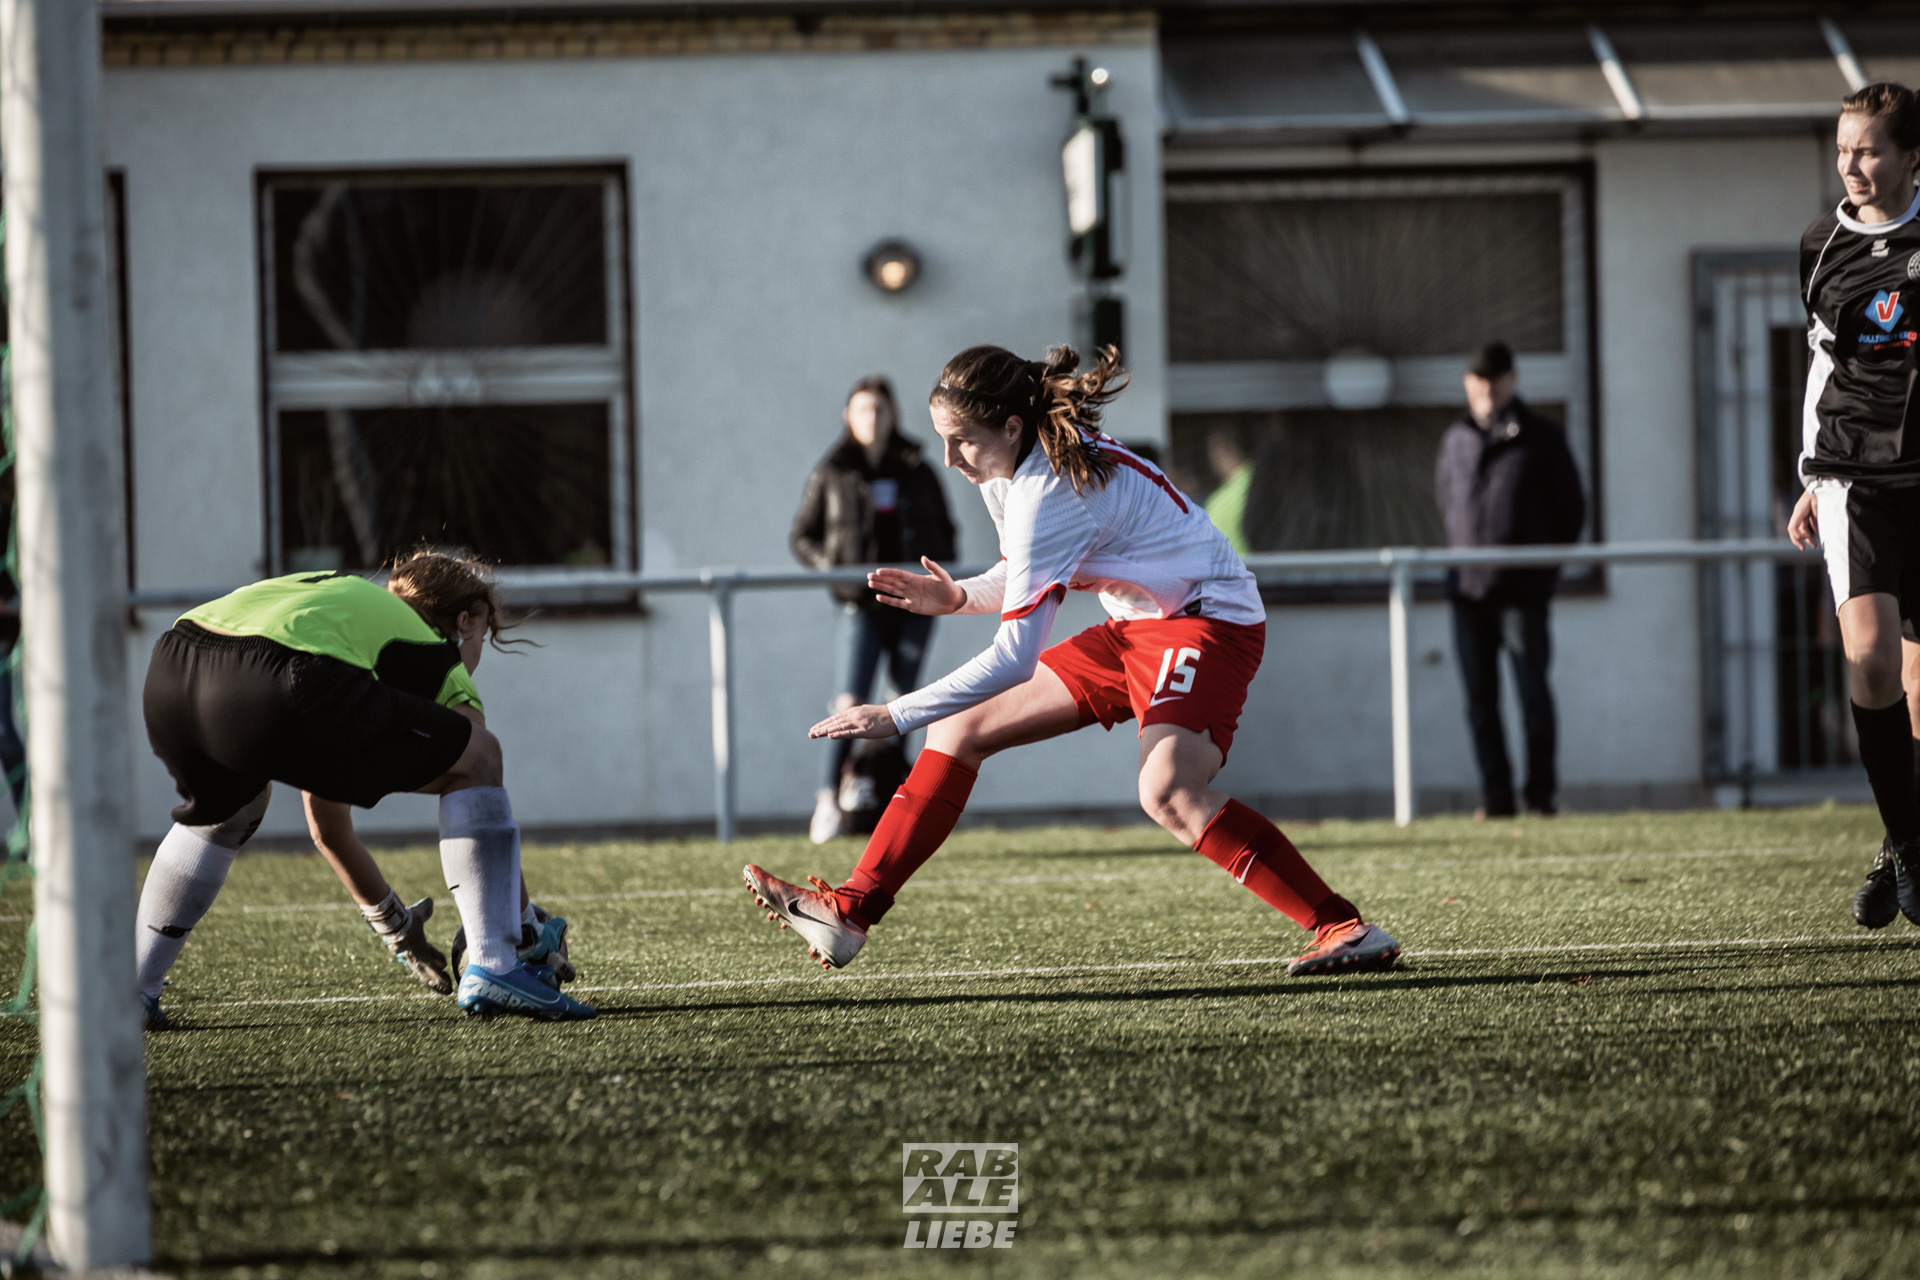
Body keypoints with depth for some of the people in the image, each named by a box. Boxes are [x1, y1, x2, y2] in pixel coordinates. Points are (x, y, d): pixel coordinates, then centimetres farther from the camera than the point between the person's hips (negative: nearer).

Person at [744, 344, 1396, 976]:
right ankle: (851, 912, 10)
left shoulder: (1047, 493, -27)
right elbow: (1024, 579, 19)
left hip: (1207, 621, -10)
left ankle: (1341, 928, -31)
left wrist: (896, 716, -27)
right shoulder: (1008, 468, 1)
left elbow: (1015, 657, -29)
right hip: (1134, 628, 10)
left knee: (1168, 793, -34)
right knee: (956, 733, 7)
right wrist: (959, 597, -3)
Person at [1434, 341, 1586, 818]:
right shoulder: (1455, 440, 12)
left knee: (1533, 693, -4)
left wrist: (1547, 562, 4)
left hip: (1523, 586, -4)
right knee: (1480, 697, 3)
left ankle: (1540, 793, 0)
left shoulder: (1542, 436, 3)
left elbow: (1571, 507, 7)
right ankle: (1496, 795, 6)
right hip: (1468, 585, 4)